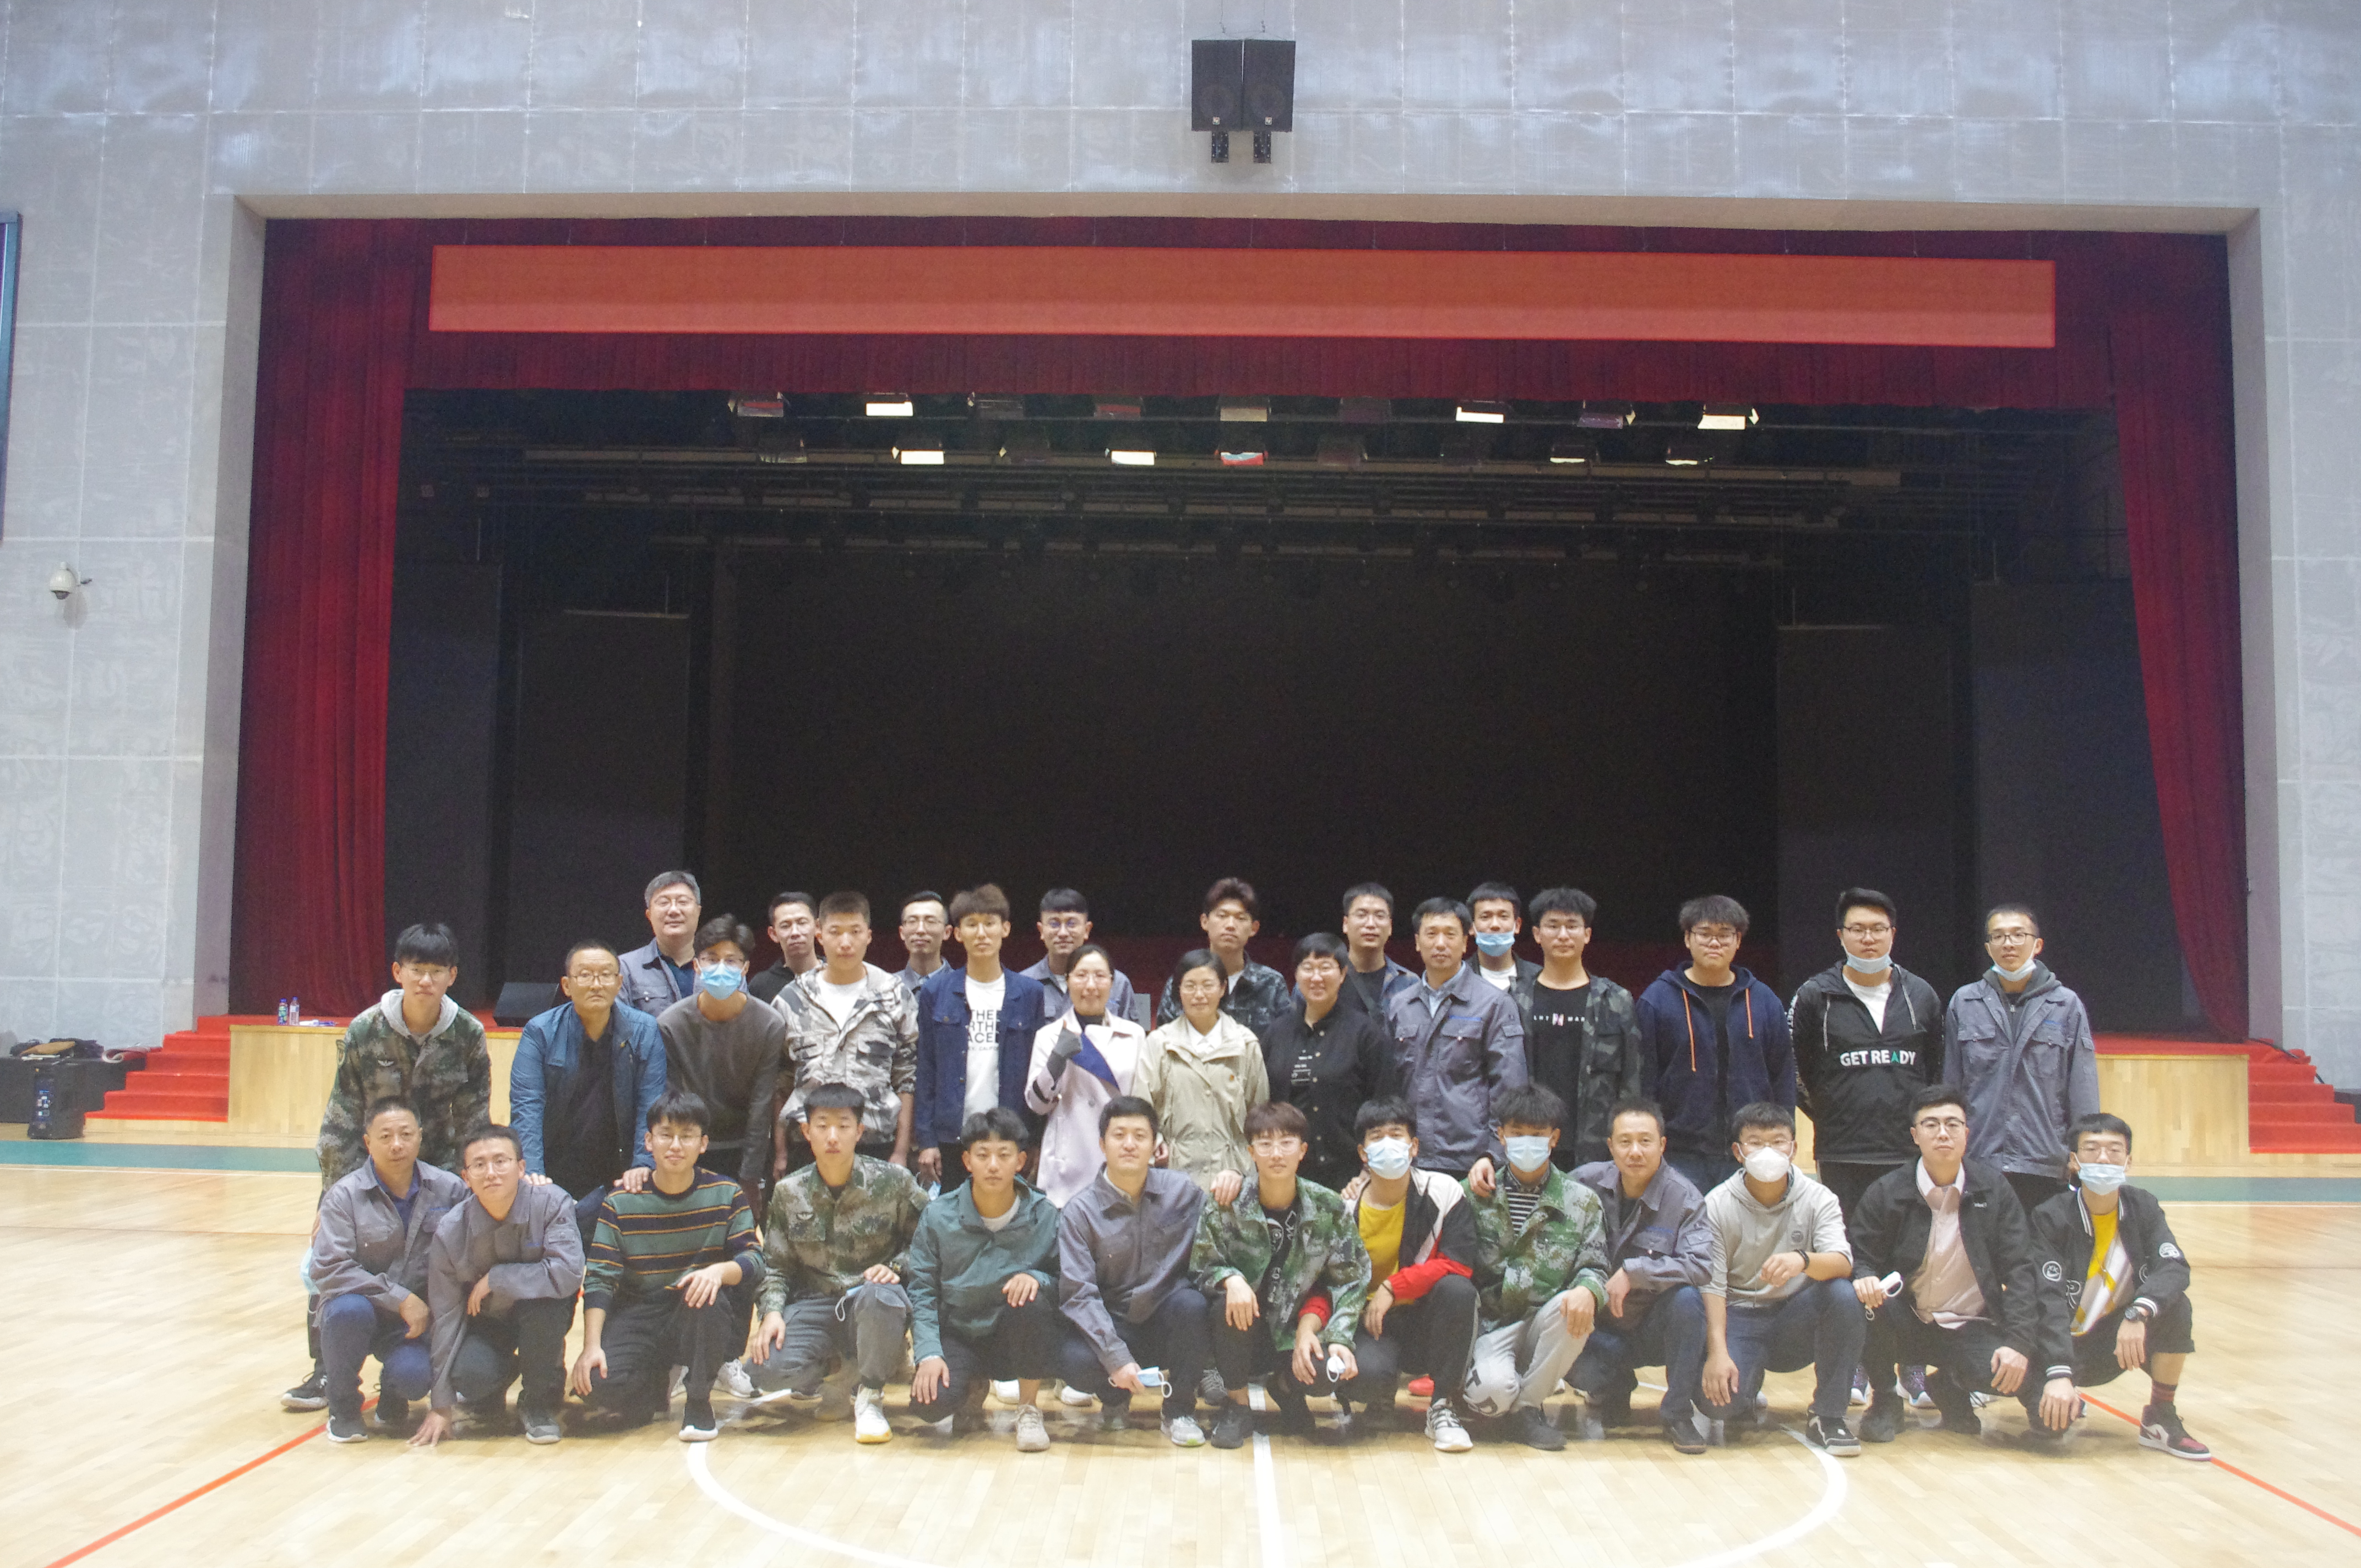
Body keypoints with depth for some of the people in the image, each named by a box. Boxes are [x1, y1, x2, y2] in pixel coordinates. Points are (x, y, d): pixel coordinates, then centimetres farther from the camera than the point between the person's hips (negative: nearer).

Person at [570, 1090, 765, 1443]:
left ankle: (699, 1402, -11)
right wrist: (592, 1345, -19)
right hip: (639, 1318, 1)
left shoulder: (727, 1196, -3)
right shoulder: (619, 1204, -2)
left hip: (707, 1325, -1)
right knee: (599, 1382, -27)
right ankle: (662, 1384, 10)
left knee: (703, 1292, -35)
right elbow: (598, 1278, -6)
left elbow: (754, 1261, -9)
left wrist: (721, 1270, -33)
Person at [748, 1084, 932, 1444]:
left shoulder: (894, 1182, -4)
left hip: (876, 1305, -2)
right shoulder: (788, 1192, 4)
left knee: (878, 1296, -40)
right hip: (814, 1307, 2)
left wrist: (896, 1268, -16)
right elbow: (776, 1265, 8)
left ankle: (869, 1397, -13)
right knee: (771, 1374, -27)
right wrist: (772, 1311, -8)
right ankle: (830, 1363, 11)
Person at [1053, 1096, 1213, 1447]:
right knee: (1075, 1362, -31)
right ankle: (1115, 1398, 8)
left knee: (1191, 1304, -32)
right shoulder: (1080, 1211, -7)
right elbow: (1078, 1294, -14)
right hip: (1112, 1326, -1)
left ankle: (1180, 1410, -7)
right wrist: (1117, 1358, -25)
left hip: (1168, 1325, 1)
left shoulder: (1181, 1191, 0)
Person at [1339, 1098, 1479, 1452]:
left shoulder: (1444, 1193, -7)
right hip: (1372, 1322, 0)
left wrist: (1393, 1287, -21)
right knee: (1369, 1372, -33)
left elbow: (1459, 1266, -16)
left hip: (1428, 1321, 0)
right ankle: (1378, 1401, 10)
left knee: (1457, 1288, -33)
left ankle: (1444, 1407, -16)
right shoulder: (1344, 1208, -2)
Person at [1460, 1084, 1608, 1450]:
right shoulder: (1474, 1194, 6)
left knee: (1576, 1310, -33)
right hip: (1490, 1324, -2)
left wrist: (1587, 1290, -20)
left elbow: (1594, 1267, 3)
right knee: (1493, 1391, -34)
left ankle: (1525, 1407, -10)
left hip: (1546, 1324, 2)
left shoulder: (1582, 1201, 8)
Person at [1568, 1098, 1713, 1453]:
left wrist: (1632, 1273, -29)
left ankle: (1678, 1415, -14)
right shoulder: (1587, 1181, -5)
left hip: (1656, 1327, -1)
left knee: (1687, 1297, -33)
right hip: (1602, 1331, 1)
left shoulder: (1685, 1198, -12)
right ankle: (1613, 1397, 9)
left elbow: (1701, 1265, -25)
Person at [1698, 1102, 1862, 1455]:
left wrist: (1803, 1261, -43)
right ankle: (1747, 1394, 13)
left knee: (1842, 1294, -30)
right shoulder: (1717, 1205, -5)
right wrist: (1717, 1352, -23)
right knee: (1719, 1399, -29)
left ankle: (1828, 1417, -14)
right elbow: (1711, 1285, -10)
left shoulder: (1818, 1199, -3)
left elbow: (1842, 1263, -20)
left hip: (1797, 1320, 1)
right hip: (1739, 1318, -1)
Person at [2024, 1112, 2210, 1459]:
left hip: (2122, 1340, 3)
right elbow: (2051, 1302, -25)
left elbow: (2174, 1268, -22)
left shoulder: (2143, 1207, -5)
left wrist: (2138, 1313, -41)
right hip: (2067, 1344, -3)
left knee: (2175, 1306, -26)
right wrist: (2058, 1374, -37)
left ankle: (2161, 1419, -5)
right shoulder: (2052, 1218, -16)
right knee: (2051, 1419, -28)